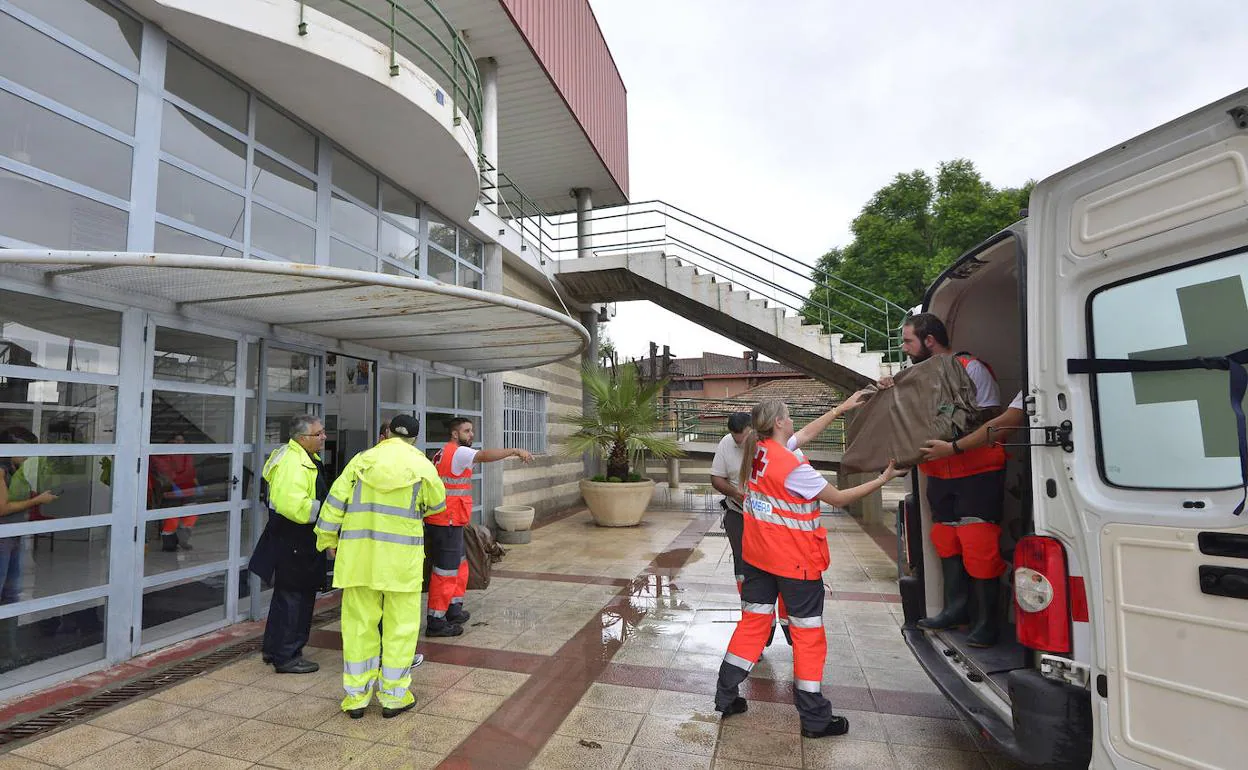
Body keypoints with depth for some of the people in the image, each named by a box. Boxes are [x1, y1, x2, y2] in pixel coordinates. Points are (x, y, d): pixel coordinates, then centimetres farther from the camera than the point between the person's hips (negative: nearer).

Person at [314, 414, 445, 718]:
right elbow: (438, 504, 11)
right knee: (400, 626, 10)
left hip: (359, 554, 3)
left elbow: (335, 502, 4)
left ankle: (356, 696, 23)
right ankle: (393, 696, 19)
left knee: (359, 623, 14)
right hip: (401, 557, -2)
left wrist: (327, 540, 17)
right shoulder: (422, 465, -2)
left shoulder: (362, 460, 3)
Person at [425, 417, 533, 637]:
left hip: (447, 521, 11)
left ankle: (454, 609, 31)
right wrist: (515, 451, -39)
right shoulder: (458, 452, -14)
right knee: (446, 570, -3)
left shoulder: (443, 453, 19)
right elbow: (484, 455, -31)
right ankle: (435, 622, 4)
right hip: (447, 522, -11)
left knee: (459, 565, 20)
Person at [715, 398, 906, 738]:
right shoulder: (794, 467, -24)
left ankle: (726, 696, 24)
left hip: (758, 556, 7)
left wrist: (842, 408, 17)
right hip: (795, 561, -7)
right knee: (808, 633, 8)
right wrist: (882, 480, -2)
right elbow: (838, 498, -13)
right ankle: (815, 719, 21)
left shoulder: (759, 450, -2)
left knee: (753, 622, 16)